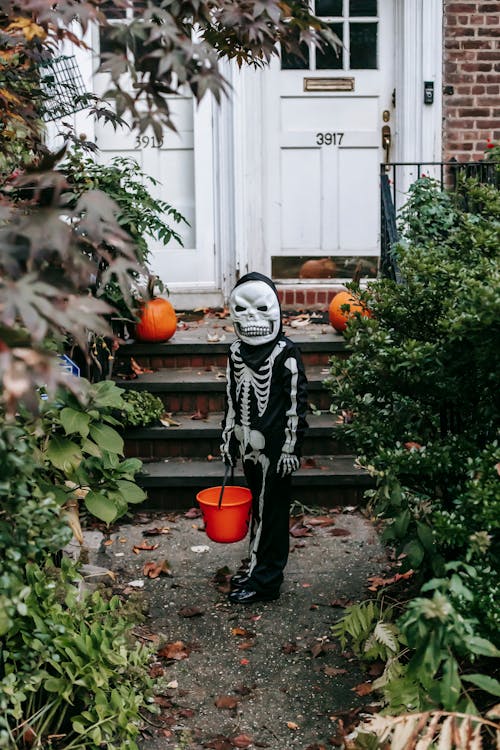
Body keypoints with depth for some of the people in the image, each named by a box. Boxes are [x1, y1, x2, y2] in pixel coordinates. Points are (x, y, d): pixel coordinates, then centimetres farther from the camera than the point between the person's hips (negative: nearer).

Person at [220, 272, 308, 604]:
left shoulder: (286, 353, -13)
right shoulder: (237, 351, 7)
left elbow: (297, 403, -12)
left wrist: (291, 448, -13)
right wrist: (228, 438, 16)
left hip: (275, 448, -6)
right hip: (249, 445, 6)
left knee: (271, 510, 2)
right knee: (257, 506, 16)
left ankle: (264, 581, 10)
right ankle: (258, 566, 29)